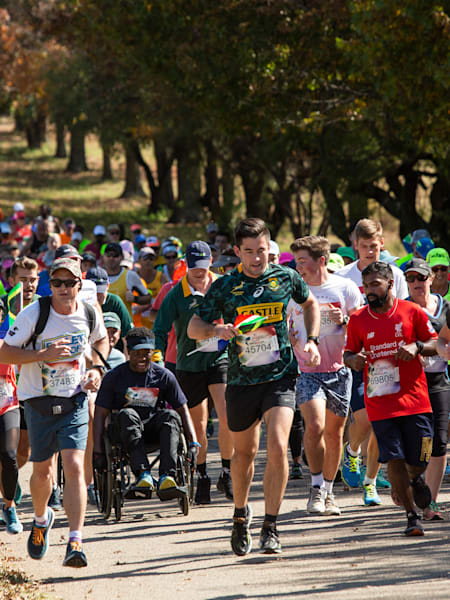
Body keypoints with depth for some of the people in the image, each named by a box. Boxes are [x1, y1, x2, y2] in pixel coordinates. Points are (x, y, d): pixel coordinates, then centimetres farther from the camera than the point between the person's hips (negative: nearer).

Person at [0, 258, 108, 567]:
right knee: (42, 471, 11)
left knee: (75, 467, -15)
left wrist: (96, 368, 2)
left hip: (75, 401, 1)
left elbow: (102, 339, 20)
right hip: (39, 403, -1)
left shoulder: (88, 313, -3)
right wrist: (43, 354, -26)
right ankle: (41, 518, 43)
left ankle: (76, 542, -18)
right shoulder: (33, 314, -13)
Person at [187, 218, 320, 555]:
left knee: (277, 446, -18)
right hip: (241, 380, 1)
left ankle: (270, 528, -11)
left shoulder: (286, 278, 1)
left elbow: (310, 303, 21)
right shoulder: (224, 287, -3)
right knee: (245, 452, 14)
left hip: (281, 376, -1)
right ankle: (241, 514, 40)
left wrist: (312, 341, 7)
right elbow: (193, 328, -1)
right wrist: (216, 329, -23)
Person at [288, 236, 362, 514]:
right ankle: (316, 487, -5)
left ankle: (328, 491, 23)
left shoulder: (345, 288, -1)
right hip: (307, 370, 0)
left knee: (334, 433, 7)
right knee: (314, 427, -19)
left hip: (339, 369, 1)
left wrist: (344, 321, -15)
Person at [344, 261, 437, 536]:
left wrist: (416, 347, -13)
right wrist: (353, 359, -9)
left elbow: (436, 344, 7)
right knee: (394, 460, -6)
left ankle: (415, 479, 39)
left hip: (414, 398, 0)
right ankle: (412, 516, 7)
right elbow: (349, 353, 14)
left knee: (418, 460, 2)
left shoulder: (412, 312, 1)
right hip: (380, 403, 1)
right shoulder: (358, 320, 5)